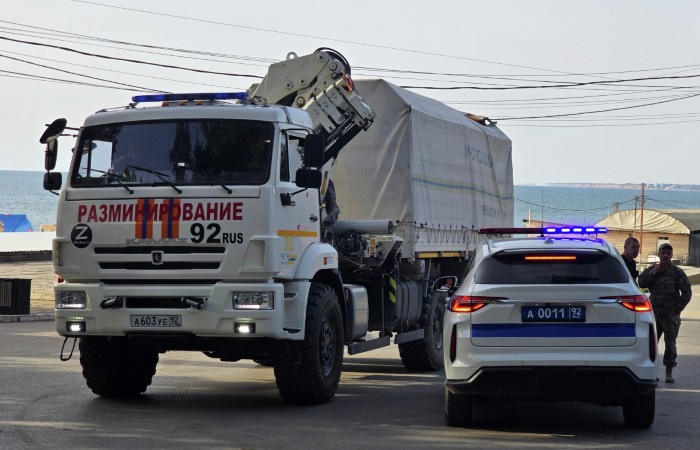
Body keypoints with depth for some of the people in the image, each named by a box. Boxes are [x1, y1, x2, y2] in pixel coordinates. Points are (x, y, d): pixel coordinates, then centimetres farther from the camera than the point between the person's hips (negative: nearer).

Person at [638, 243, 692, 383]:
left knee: (670, 343, 1)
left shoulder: (677, 272, -2)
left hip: (671, 314, -2)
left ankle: (669, 372, 8)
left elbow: (687, 292, -1)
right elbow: (641, 282, -9)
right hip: (654, 312, 3)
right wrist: (655, 271, -13)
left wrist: (677, 308, -7)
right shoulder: (651, 270, 7)